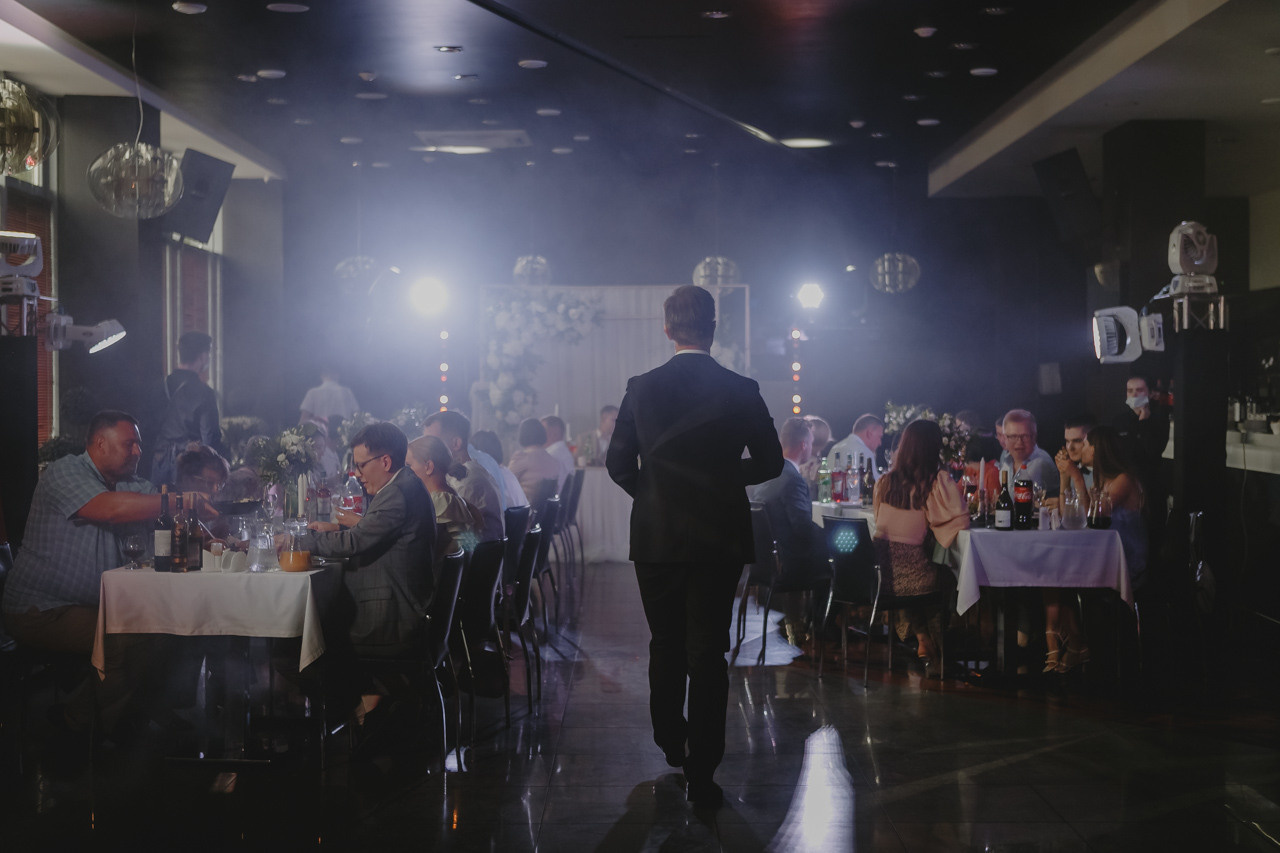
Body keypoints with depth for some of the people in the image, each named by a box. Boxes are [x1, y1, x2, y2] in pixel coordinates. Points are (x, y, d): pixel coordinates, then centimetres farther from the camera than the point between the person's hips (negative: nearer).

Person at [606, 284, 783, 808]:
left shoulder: (640, 388, -4)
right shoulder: (741, 390, -6)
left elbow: (618, 464, 0)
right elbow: (770, 463, 2)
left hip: (656, 535, 1)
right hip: (718, 535, -1)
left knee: (666, 645, 19)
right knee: (707, 651, 2)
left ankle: (671, 742, 33)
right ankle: (701, 772, 1)